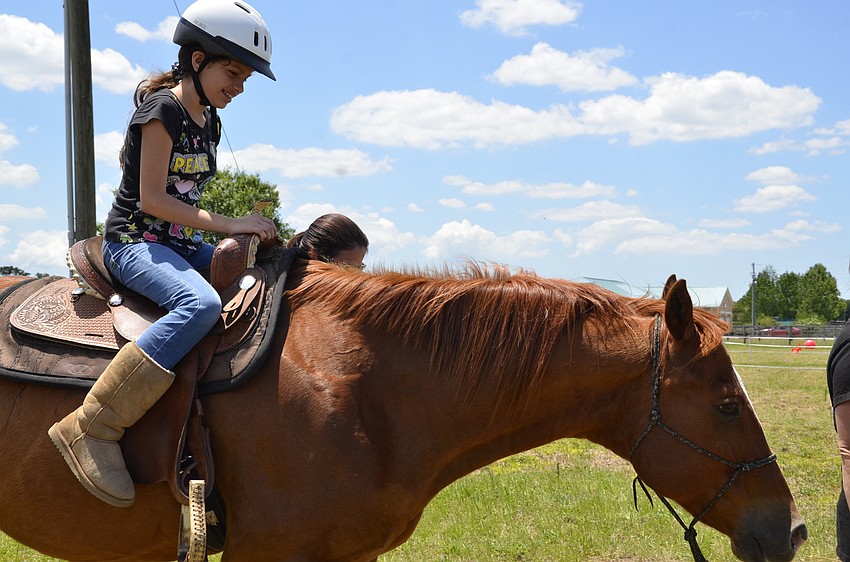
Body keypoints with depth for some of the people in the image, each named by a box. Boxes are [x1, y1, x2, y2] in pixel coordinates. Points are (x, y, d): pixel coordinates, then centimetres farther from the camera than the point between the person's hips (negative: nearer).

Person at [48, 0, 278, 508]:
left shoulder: (209, 121, 16)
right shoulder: (162, 108, -11)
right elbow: (151, 198, -17)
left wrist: (246, 232, 8)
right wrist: (228, 224, -20)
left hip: (180, 244, 9)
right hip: (134, 241, -9)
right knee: (202, 303, -37)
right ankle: (92, 429, -36)